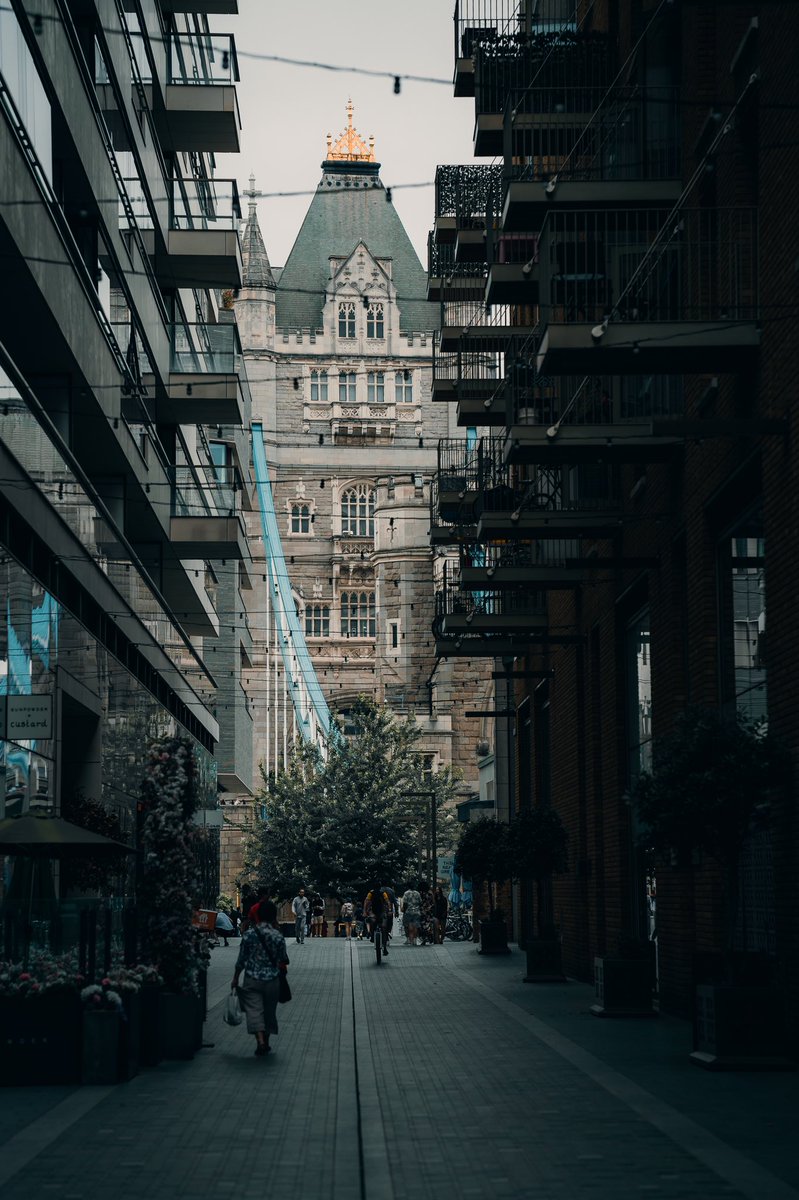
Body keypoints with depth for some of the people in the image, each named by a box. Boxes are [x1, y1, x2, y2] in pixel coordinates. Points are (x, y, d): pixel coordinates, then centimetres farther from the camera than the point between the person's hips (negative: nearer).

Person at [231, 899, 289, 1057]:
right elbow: (283, 960, 2)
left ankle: (260, 1041, -23)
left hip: (252, 979, -1)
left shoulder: (249, 934, -8)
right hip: (272, 979, 2)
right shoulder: (278, 936, -7)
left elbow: (241, 959, -2)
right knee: (269, 1010, 16)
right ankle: (265, 1043, 27)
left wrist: (235, 978, 10)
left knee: (254, 1009, -4)